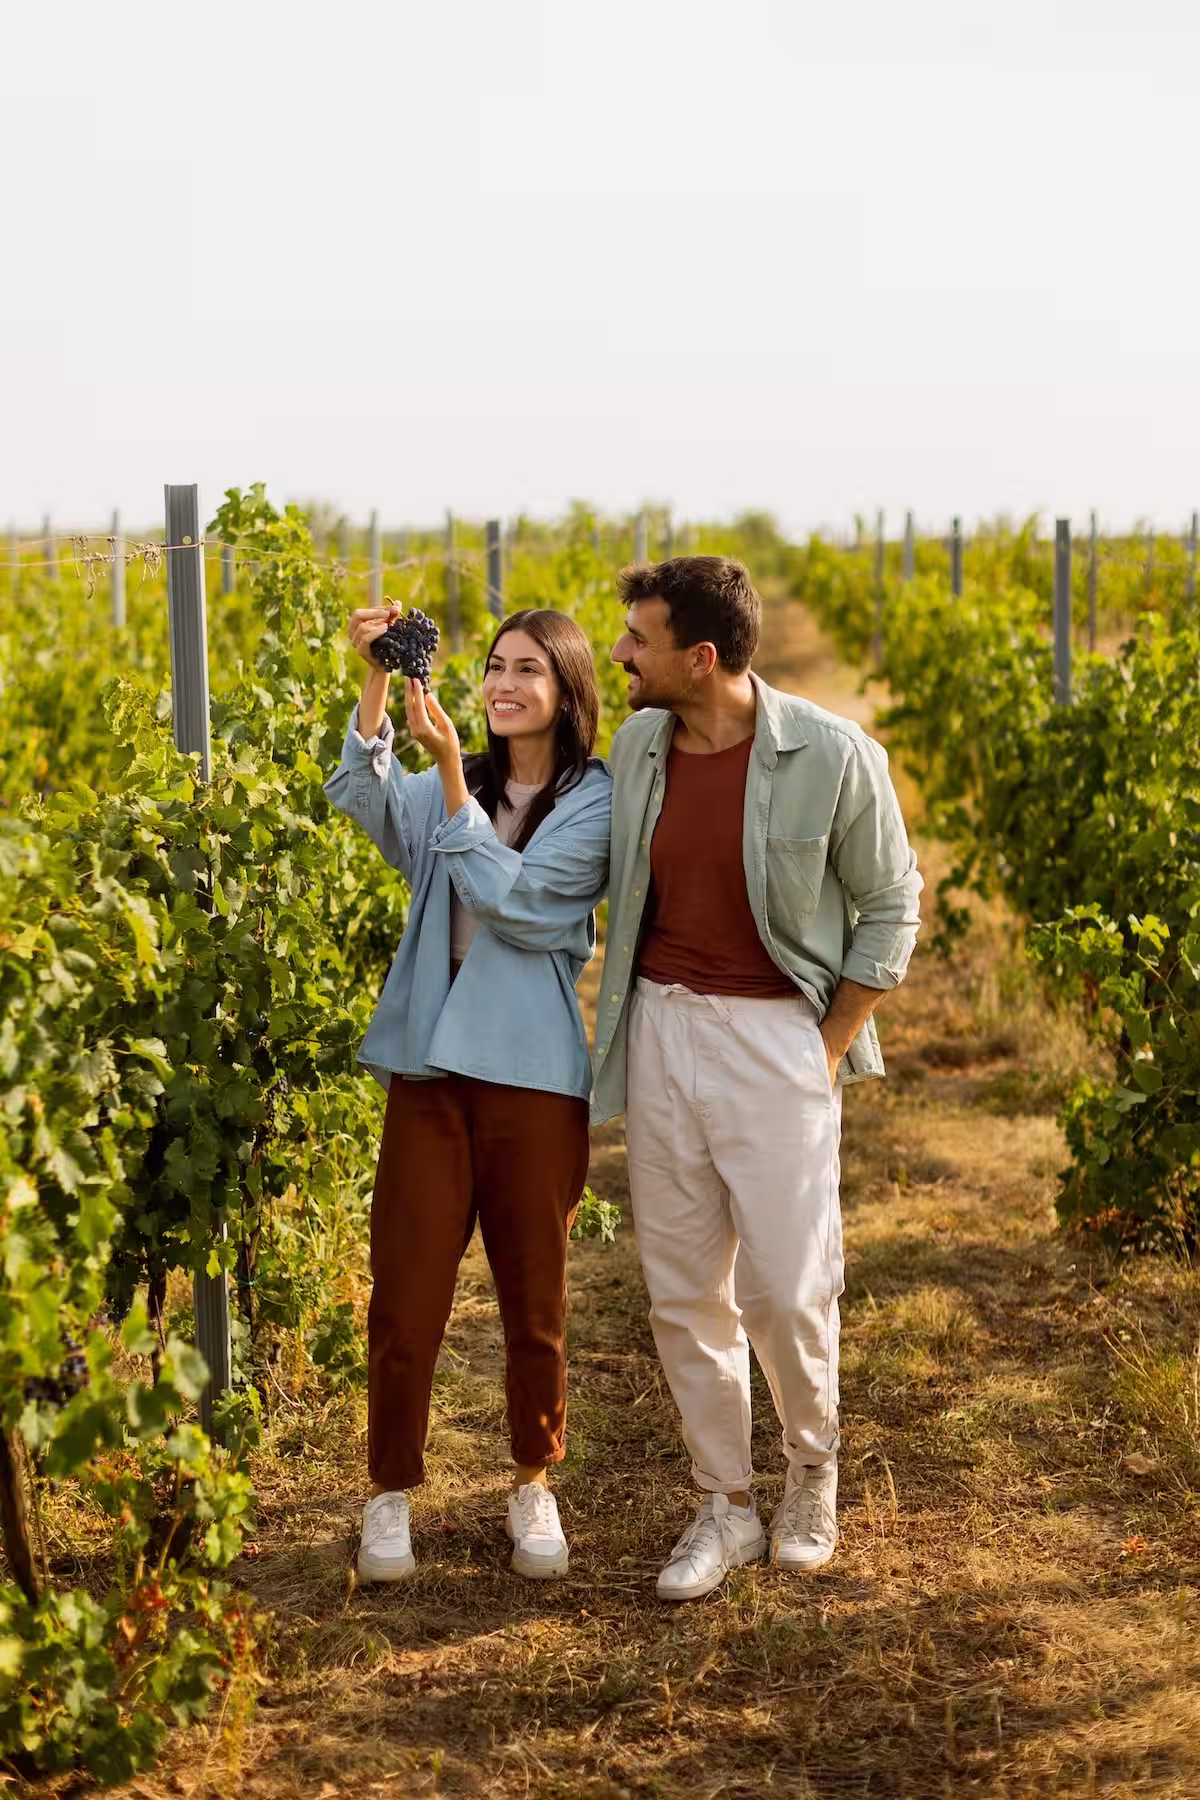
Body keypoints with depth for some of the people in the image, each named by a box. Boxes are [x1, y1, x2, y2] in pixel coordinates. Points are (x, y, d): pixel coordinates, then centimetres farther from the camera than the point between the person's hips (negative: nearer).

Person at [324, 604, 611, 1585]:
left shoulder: (598, 800, -3)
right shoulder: (451, 787, 8)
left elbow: (509, 893, -15)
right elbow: (362, 797, -13)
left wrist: (450, 765, -18)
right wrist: (376, 680, -26)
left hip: (533, 1074, -2)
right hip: (430, 1064, 3)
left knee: (535, 1298, 10)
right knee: (406, 1292, 3)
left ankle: (534, 1485, 28)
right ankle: (391, 1492, 18)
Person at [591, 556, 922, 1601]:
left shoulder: (832, 758, -12)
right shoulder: (637, 745, 1)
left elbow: (890, 907, -1)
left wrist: (828, 1053, -5)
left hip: (778, 1034, -4)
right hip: (662, 1029, 4)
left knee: (784, 1289, -4)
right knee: (682, 1289, 7)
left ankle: (813, 1468, 25)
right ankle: (727, 1506, 21)